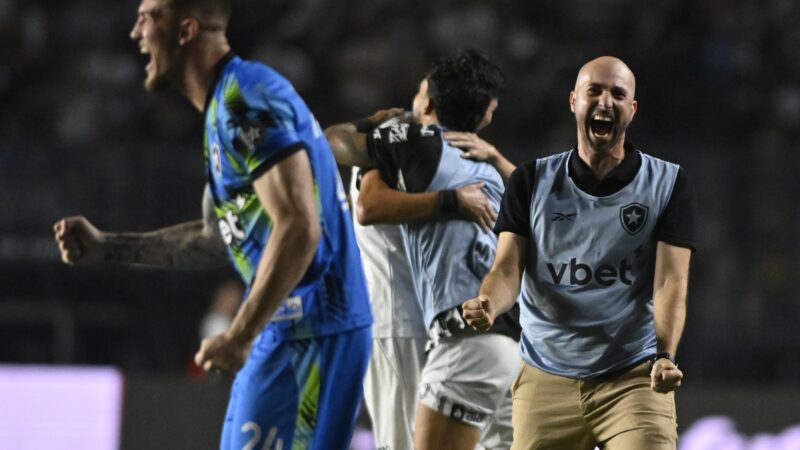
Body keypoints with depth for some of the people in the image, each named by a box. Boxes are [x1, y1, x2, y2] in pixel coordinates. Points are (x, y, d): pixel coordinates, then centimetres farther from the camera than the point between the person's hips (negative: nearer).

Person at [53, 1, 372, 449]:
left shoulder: (245, 99, -16)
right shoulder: (224, 105, 17)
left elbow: (298, 228, -24)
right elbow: (215, 237, 27)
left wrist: (239, 338, -22)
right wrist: (106, 247, 25)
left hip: (308, 334, -10)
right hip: (289, 328, 10)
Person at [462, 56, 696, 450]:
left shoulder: (667, 183, 3)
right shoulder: (533, 180, 9)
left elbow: (670, 280, -6)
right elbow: (508, 268, 1)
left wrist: (665, 356, -24)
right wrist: (489, 304, -23)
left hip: (634, 380, -2)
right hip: (546, 383, 2)